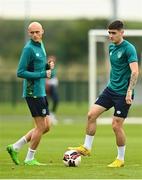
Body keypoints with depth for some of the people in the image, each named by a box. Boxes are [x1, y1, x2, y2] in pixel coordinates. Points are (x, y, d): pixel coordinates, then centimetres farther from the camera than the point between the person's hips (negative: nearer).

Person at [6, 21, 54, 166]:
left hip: (41, 92, 9)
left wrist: (48, 66, 3)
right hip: (33, 93, -9)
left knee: (46, 127, 11)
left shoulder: (40, 45, 13)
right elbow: (20, 72, -18)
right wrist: (42, 74, -18)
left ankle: (15, 148, 17)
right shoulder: (29, 48, -14)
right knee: (41, 127, -4)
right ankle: (29, 159, 9)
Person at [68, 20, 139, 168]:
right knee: (92, 114, -1)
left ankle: (120, 159, 9)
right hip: (111, 89, 8)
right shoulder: (111, 47, 11)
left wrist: (129, 92, -27)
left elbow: (135, 71, -21)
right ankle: (86, 147, 11)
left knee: (116, 125, -6)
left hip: (123, 93, -8)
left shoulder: (128, 49, -15)